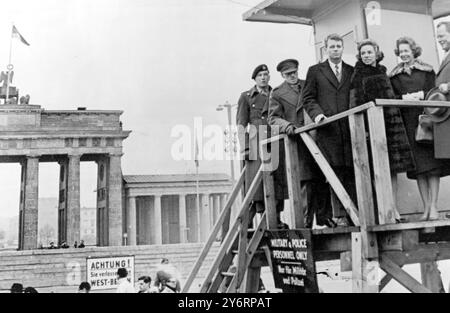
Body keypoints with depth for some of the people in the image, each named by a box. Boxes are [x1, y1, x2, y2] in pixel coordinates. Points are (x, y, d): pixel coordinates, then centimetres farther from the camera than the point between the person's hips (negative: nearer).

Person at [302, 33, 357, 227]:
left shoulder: (353, 72, 19)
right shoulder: (315, 71, 14)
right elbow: (308, 98, 8)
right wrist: (317, 113, -10)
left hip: (350, 129, 2)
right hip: (328, 129, -2)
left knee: (351, 173, -1)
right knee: (334, 173, -5)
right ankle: (339, 215, -2)